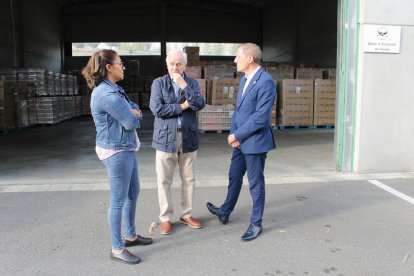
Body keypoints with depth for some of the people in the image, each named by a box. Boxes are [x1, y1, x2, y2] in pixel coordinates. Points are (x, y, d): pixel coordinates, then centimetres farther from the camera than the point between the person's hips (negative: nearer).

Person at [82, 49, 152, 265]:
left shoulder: (113, 89, 13)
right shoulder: (106, 93, -21)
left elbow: (134, 110, 15)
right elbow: (131, 123, -20)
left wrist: (134, 112, -8)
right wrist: (133, 116, 2)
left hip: (126, 148, 11)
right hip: (116, 151, -11)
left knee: (133, 193, 19)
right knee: (118, 200, 0)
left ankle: (131, 235, 35)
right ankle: (117, 249, 14)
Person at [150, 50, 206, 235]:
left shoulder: (192, 83, 7)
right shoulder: (158, 83, 2)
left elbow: (200, 104, -10)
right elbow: (157, 108, -12)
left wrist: (184, 86, -16)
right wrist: (182, 106, -9)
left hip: (188, 138, 2)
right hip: (165, 138, -2)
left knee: (189, 179, 11)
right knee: (164, 181, 4)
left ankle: (186, 214, 27)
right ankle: (165, 218, 19)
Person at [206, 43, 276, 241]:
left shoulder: (265, 82, -19)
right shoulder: (244, 79, 10)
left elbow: (260, 118, -23)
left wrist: (236, 135, -15)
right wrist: (233, 134, 0)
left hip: (255, 141, -8)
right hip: (240, 140, 8)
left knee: (255, 184, 6)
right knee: (234, 178, 21)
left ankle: (256, 224, 23)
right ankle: (225, 212, 40)